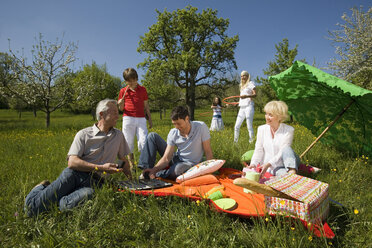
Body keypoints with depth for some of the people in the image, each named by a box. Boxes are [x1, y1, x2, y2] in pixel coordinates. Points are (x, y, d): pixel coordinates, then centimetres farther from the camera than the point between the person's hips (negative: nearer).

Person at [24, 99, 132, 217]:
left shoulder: (118, 135, 14)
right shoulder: (83, 134, 2)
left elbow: (124, 161, 24)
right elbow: (72, 162, -9)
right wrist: (101, 168, -16)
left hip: (94, 181, 2)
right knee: (32, 208, -12)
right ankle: (42, 187, 23)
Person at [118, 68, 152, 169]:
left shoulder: (142, 89, 10)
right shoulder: (123, 91, 8)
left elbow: (146, 105, 14)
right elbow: (121, 108, 8)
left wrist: (150, 119, 13)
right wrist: (123, 96, -9)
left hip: (141, 119, 0)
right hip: (128, 119, 0)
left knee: (144, 141, -9)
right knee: (129, 142, 3)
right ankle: (131, 164, 15)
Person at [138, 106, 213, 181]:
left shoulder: (201, 126, -19)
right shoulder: (173, 133, -10)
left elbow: (208, 152, -14)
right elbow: (166, 158, -13)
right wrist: (154, 169, -30)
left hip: (190, 164, -4)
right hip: (176, 160, 4)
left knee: (178, 168, -43)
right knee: (152, 136, -6)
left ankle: (156, 175, -12)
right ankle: (146, 172, -11)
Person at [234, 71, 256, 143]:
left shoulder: (250, 83, 1)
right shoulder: (242, 86, 23)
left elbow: (255, 94, -12)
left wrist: (246, 96, -26)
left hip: (249, 106, -7)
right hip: (242, 108, 7)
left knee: (249, 127, -10)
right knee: (236, 126, 4)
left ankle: (251, 142, -3)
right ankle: (235, 142, 12)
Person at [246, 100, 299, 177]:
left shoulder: (288, 130, -6)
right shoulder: (261, 129, 5)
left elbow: (282, 152, -16)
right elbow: (258, 150, 3)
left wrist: (268, 164, -28)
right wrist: (253, 164, -15)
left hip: (284, 164, 0)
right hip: (270, 169, 0)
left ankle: (292, 172, -45)